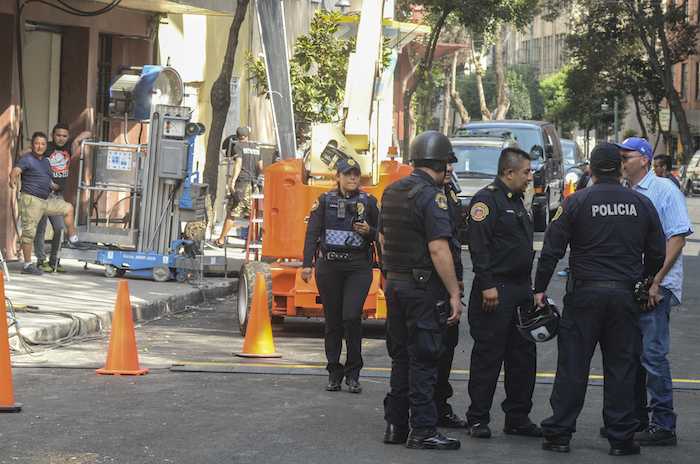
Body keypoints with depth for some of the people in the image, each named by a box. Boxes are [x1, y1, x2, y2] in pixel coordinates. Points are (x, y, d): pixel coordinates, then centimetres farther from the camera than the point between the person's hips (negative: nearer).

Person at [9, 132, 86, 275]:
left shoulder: (45, 162, 16)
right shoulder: (27, 159, -10)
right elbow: (16, 170, -29)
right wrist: (13, 179, -49)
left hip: (46, 199, 8)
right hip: (31, 199, -8)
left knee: (68, 208, 15)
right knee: (29, 232, -8)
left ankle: (72, 240, 24)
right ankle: (27, 265, -6)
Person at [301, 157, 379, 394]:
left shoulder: (368, 202, 7)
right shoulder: (325, 201, 5)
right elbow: (312, 233, 0)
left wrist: (369, 231, -9)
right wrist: (307, 264, -10)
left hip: (359, 268, -1)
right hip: (329, 267, 1)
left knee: (352, 316, -14)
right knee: (332, 320, 5)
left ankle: (353, 374, -3)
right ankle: (334, 373, 15)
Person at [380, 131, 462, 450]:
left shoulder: (392, 192, 10)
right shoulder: (431, 196, -16)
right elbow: (438, 249, -22)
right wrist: (454, 294, -19)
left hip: (394, 283, 8)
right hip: (424, 288, -8)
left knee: (401, 358, 15)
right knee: (423, 361, -4)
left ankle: (395, 425, 18)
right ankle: (422, 430, -2)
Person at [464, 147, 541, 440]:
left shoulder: (516, 202, 19)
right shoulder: (486, 199, -10)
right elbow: (479, 246, -18)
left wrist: (530, 288, 21)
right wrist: (487, 286, -23)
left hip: (521, 290, 9)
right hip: (495, 291, -9)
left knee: (523, 356, 10)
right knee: (487, 356, -4)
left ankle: (518, 418, 17)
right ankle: (478, 420, 1)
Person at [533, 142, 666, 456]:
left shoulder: (576, 202, -4)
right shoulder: (641, 204, 4)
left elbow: (551, 250, -4)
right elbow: (657, 252, 9)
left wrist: (540, 288, 5)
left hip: (585, 292, -2)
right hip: (626, 295, 2)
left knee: (572, 365, 3)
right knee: (622, 368, 6)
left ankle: (559, 433, 5)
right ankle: (621, 438, 7)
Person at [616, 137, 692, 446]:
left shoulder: (664, 190, -6)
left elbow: (678, 236, -13)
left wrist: (656, 279, -20)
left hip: (655, 287, -8)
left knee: (653, 354, -10)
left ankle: (663, 426, -6)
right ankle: (635, 419, 20)